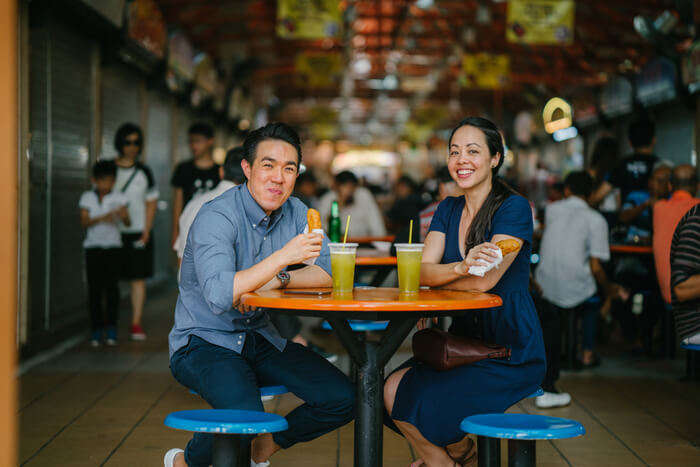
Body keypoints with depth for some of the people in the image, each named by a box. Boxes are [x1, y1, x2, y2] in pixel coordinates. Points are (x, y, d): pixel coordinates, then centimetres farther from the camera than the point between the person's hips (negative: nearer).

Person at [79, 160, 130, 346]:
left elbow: (128, 222, -5)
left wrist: (123, 216, -29)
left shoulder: (118, 198, 3)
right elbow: (84, 222, -8)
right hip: (93, 247, 0)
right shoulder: (87, 198, 2)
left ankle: (111, 327, 2)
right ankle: (96, 328, 6)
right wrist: (102, 218, -25)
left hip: (113, 247, 0)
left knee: (112, 286, -6)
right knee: (94, 288, 0)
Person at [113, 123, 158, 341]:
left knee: (138, 279, -2)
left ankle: (136, 324, 2)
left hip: (138, 233, 1)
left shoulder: (144, 172, 7)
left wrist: (146, 232, -2)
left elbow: (151, 204, 8)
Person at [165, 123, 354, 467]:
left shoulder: (296, 213, 2)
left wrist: (278, 280, -21)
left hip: (259, 339, 7)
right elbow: (219, 296, -34)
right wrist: (283, 257, -38)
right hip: (203, 341, -6)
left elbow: (331, 273, -5)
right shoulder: (216, 217, -19)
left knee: (341, 399, -9)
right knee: (245, 413, -33)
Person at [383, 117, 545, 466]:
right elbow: (423, 270, -6)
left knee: (416, 404, -19)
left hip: (510, 351, -7)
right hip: (465, 341, 7)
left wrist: (435, 281, -4)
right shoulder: (448, 209, 8)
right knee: (392, 390, -10)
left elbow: (485, 281, -21)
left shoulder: (514, 208, -12)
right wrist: (461, 268, -28)